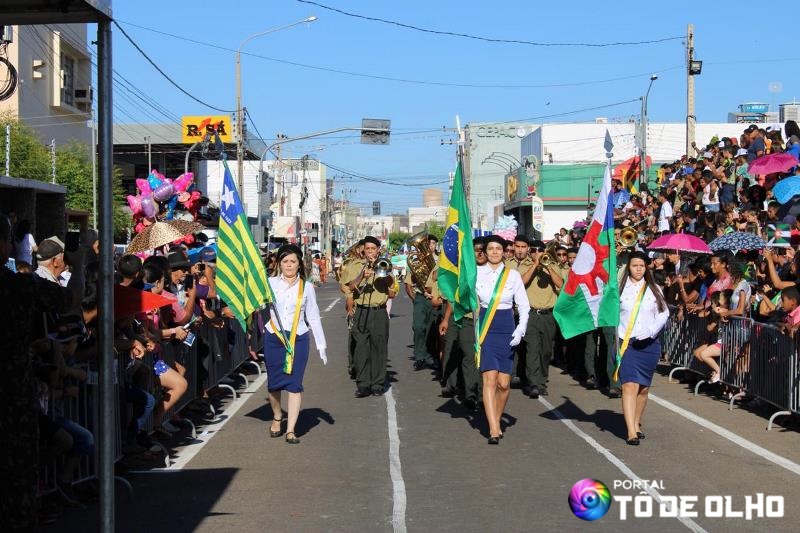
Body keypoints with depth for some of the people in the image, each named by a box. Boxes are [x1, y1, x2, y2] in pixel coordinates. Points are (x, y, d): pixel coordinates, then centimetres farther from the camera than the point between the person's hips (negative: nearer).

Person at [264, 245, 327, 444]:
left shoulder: (306, 287, 4)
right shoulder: (271, 284, 2)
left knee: (294, 384, -7)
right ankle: (277, 417, 34)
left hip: (298, 339, 0)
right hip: (274, 338, 1)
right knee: (274, 383, 9)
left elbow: (313, 317, 7)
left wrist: (321, 345, 6)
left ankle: (290, 430, -6)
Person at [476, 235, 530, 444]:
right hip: (486, 330, -2)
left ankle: (496, 421, 24)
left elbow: (524, 305, 4)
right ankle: (494, 429, -15)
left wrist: (521, 329, -8)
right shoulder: (477, 273, 1)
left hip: (507, 330, 2)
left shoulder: (513, 275, 3)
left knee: (504, 383, 2)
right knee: (490, 379, -13)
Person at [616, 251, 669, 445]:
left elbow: (664, 313, 7)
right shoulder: (620, 288, 1)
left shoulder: (653, 289, 8)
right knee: (630, 386, -14)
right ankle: (631, 431, -18)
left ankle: (637, 424, 28)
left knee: (643, 388, 10)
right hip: (626, 343, -3)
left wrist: (651, 331, -8)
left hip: (649, 344, 3)